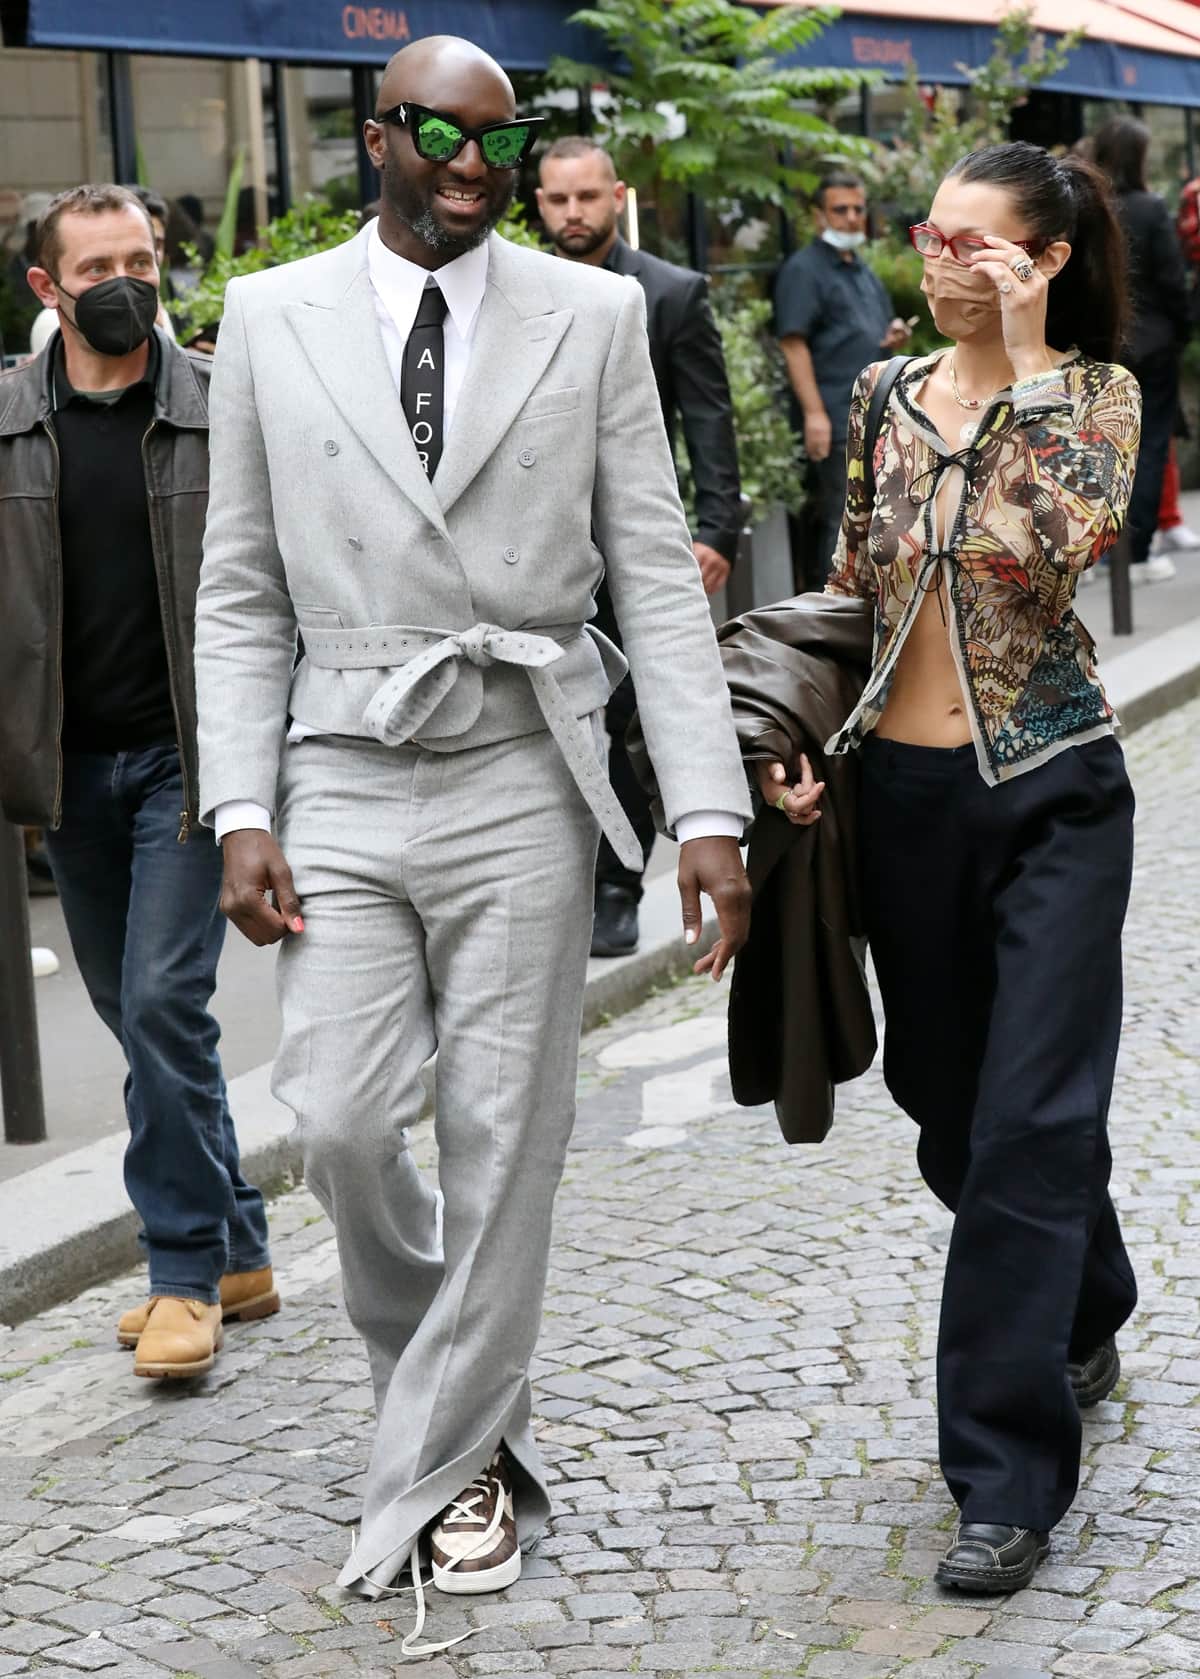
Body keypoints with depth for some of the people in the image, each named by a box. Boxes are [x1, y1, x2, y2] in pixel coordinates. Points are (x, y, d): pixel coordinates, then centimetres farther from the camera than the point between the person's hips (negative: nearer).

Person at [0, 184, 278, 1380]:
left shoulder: (224, 408, -1)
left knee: (163, 1001, -11)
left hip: (191, 753, -4)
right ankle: (236, 1253, 23)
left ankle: (187, 1274, 0)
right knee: (136, 1013, 10)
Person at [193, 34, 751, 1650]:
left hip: (524, 785, 0)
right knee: (341, 1122, -7)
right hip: (346, 782, 1)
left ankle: (448, 1459, 21)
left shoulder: (592, 316, 3)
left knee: (505, 1141, 3)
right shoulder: (271, 319, 5)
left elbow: (657, 578, 1)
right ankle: (451, 1371, 24)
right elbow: (242, 592, 6)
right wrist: (242, 812, -3)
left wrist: (710, 811, -6)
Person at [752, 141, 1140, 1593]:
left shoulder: (1092, 391, -5)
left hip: (1050, 791, -5)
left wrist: (1026, 351, -19)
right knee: (949, 1102, 15)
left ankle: (1009, 1476, -2)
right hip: (906, 792, 5)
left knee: (1030, 1118, -7)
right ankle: (1083, 1320, 42)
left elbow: (1070, 537, -25)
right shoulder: (887, 394, 7)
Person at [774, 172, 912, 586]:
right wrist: (814, 413, -24)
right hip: (835, 420, -9)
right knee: (840, 520, -10)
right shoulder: (804, 270, -7)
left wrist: (896, 336, 7)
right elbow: (793, 343, -16)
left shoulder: (864, 273, 20)